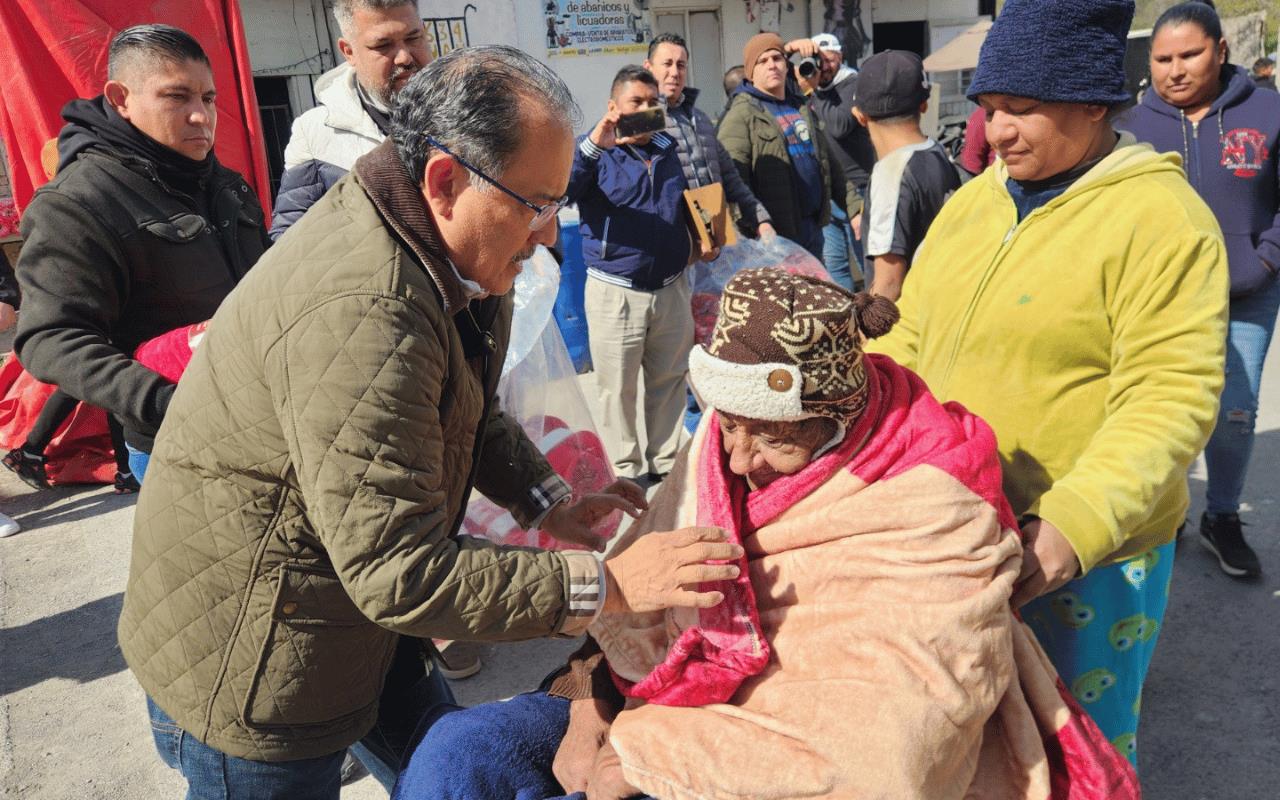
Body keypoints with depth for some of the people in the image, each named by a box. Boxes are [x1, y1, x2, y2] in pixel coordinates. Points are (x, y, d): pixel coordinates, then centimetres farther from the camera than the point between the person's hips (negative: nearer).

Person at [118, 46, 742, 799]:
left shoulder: (458, 256, -4)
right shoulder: (361, 313, -36)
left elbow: (471, 408, 13)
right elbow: (399, 575, -33)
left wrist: (549, 501, 0)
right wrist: (608, 583, -29)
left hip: (357, 612, 8)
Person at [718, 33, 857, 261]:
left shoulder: (802, 109, 18)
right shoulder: (741, 116, -7)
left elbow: (829, 163, 22)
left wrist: (854, 205, 14)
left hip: (812, 226, 8)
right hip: (775, 233, -8)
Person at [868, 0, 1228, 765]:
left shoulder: (1162, 220, -14)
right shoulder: (973, 201, 6)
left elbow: (1168, 398, -21)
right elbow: (908, 338, 10)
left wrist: (1077, 525, -33)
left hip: (1086, 554, -5)